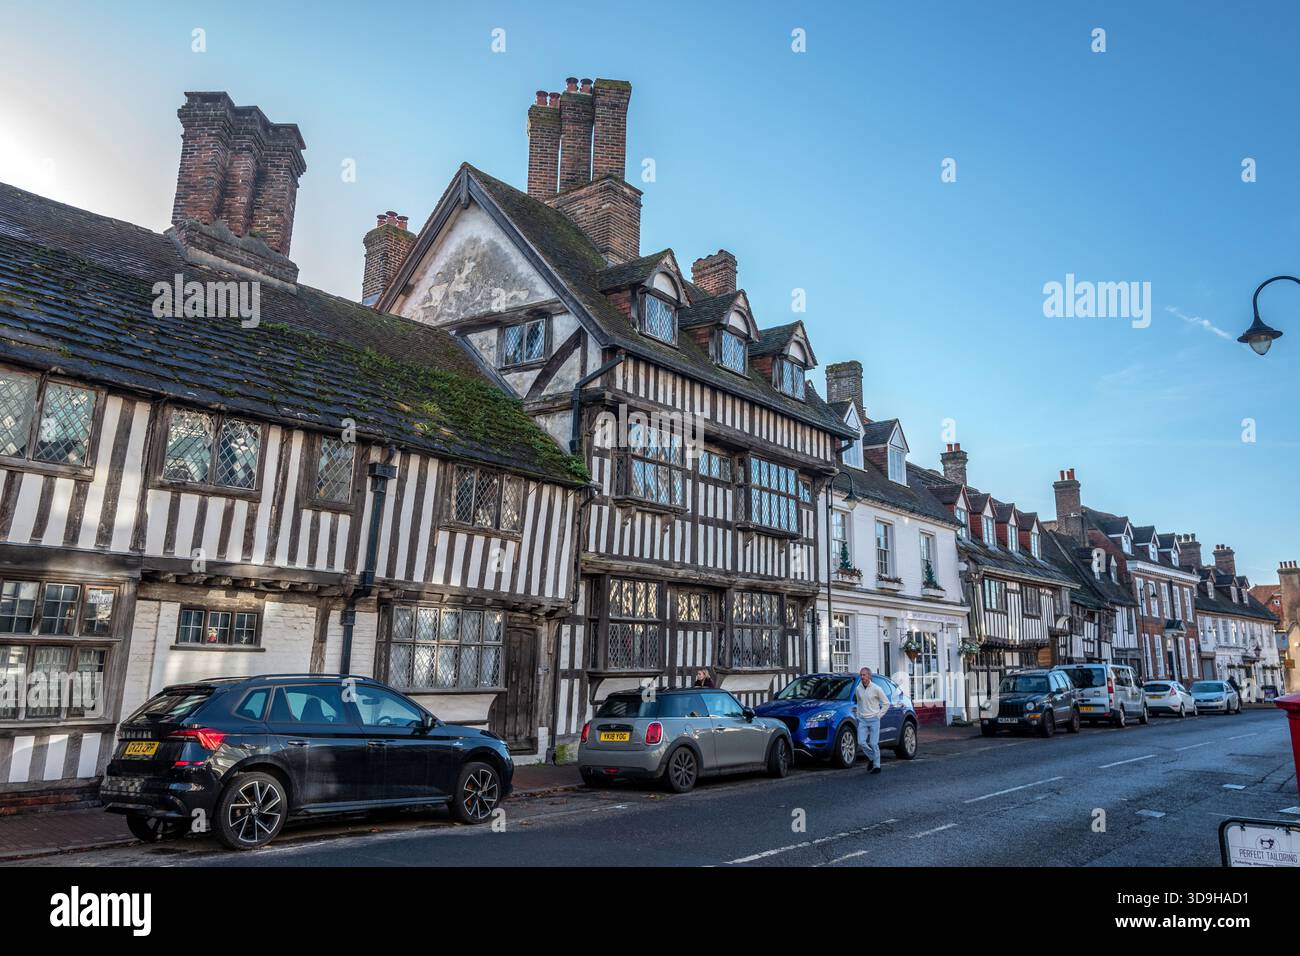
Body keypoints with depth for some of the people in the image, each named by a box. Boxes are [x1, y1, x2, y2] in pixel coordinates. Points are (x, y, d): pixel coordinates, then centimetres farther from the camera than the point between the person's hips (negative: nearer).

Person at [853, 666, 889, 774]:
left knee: (873, 743, -4)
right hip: (862, 720, 4)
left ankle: (877, 766, 9)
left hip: (874, 719, -4)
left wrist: (879, 715, -4)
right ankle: (872, 758, 18)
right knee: (861, 742, -6)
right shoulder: (858, 689, 4)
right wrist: (858, 714, 11)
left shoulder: (876, 689, -8)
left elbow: (886, 703, 1)